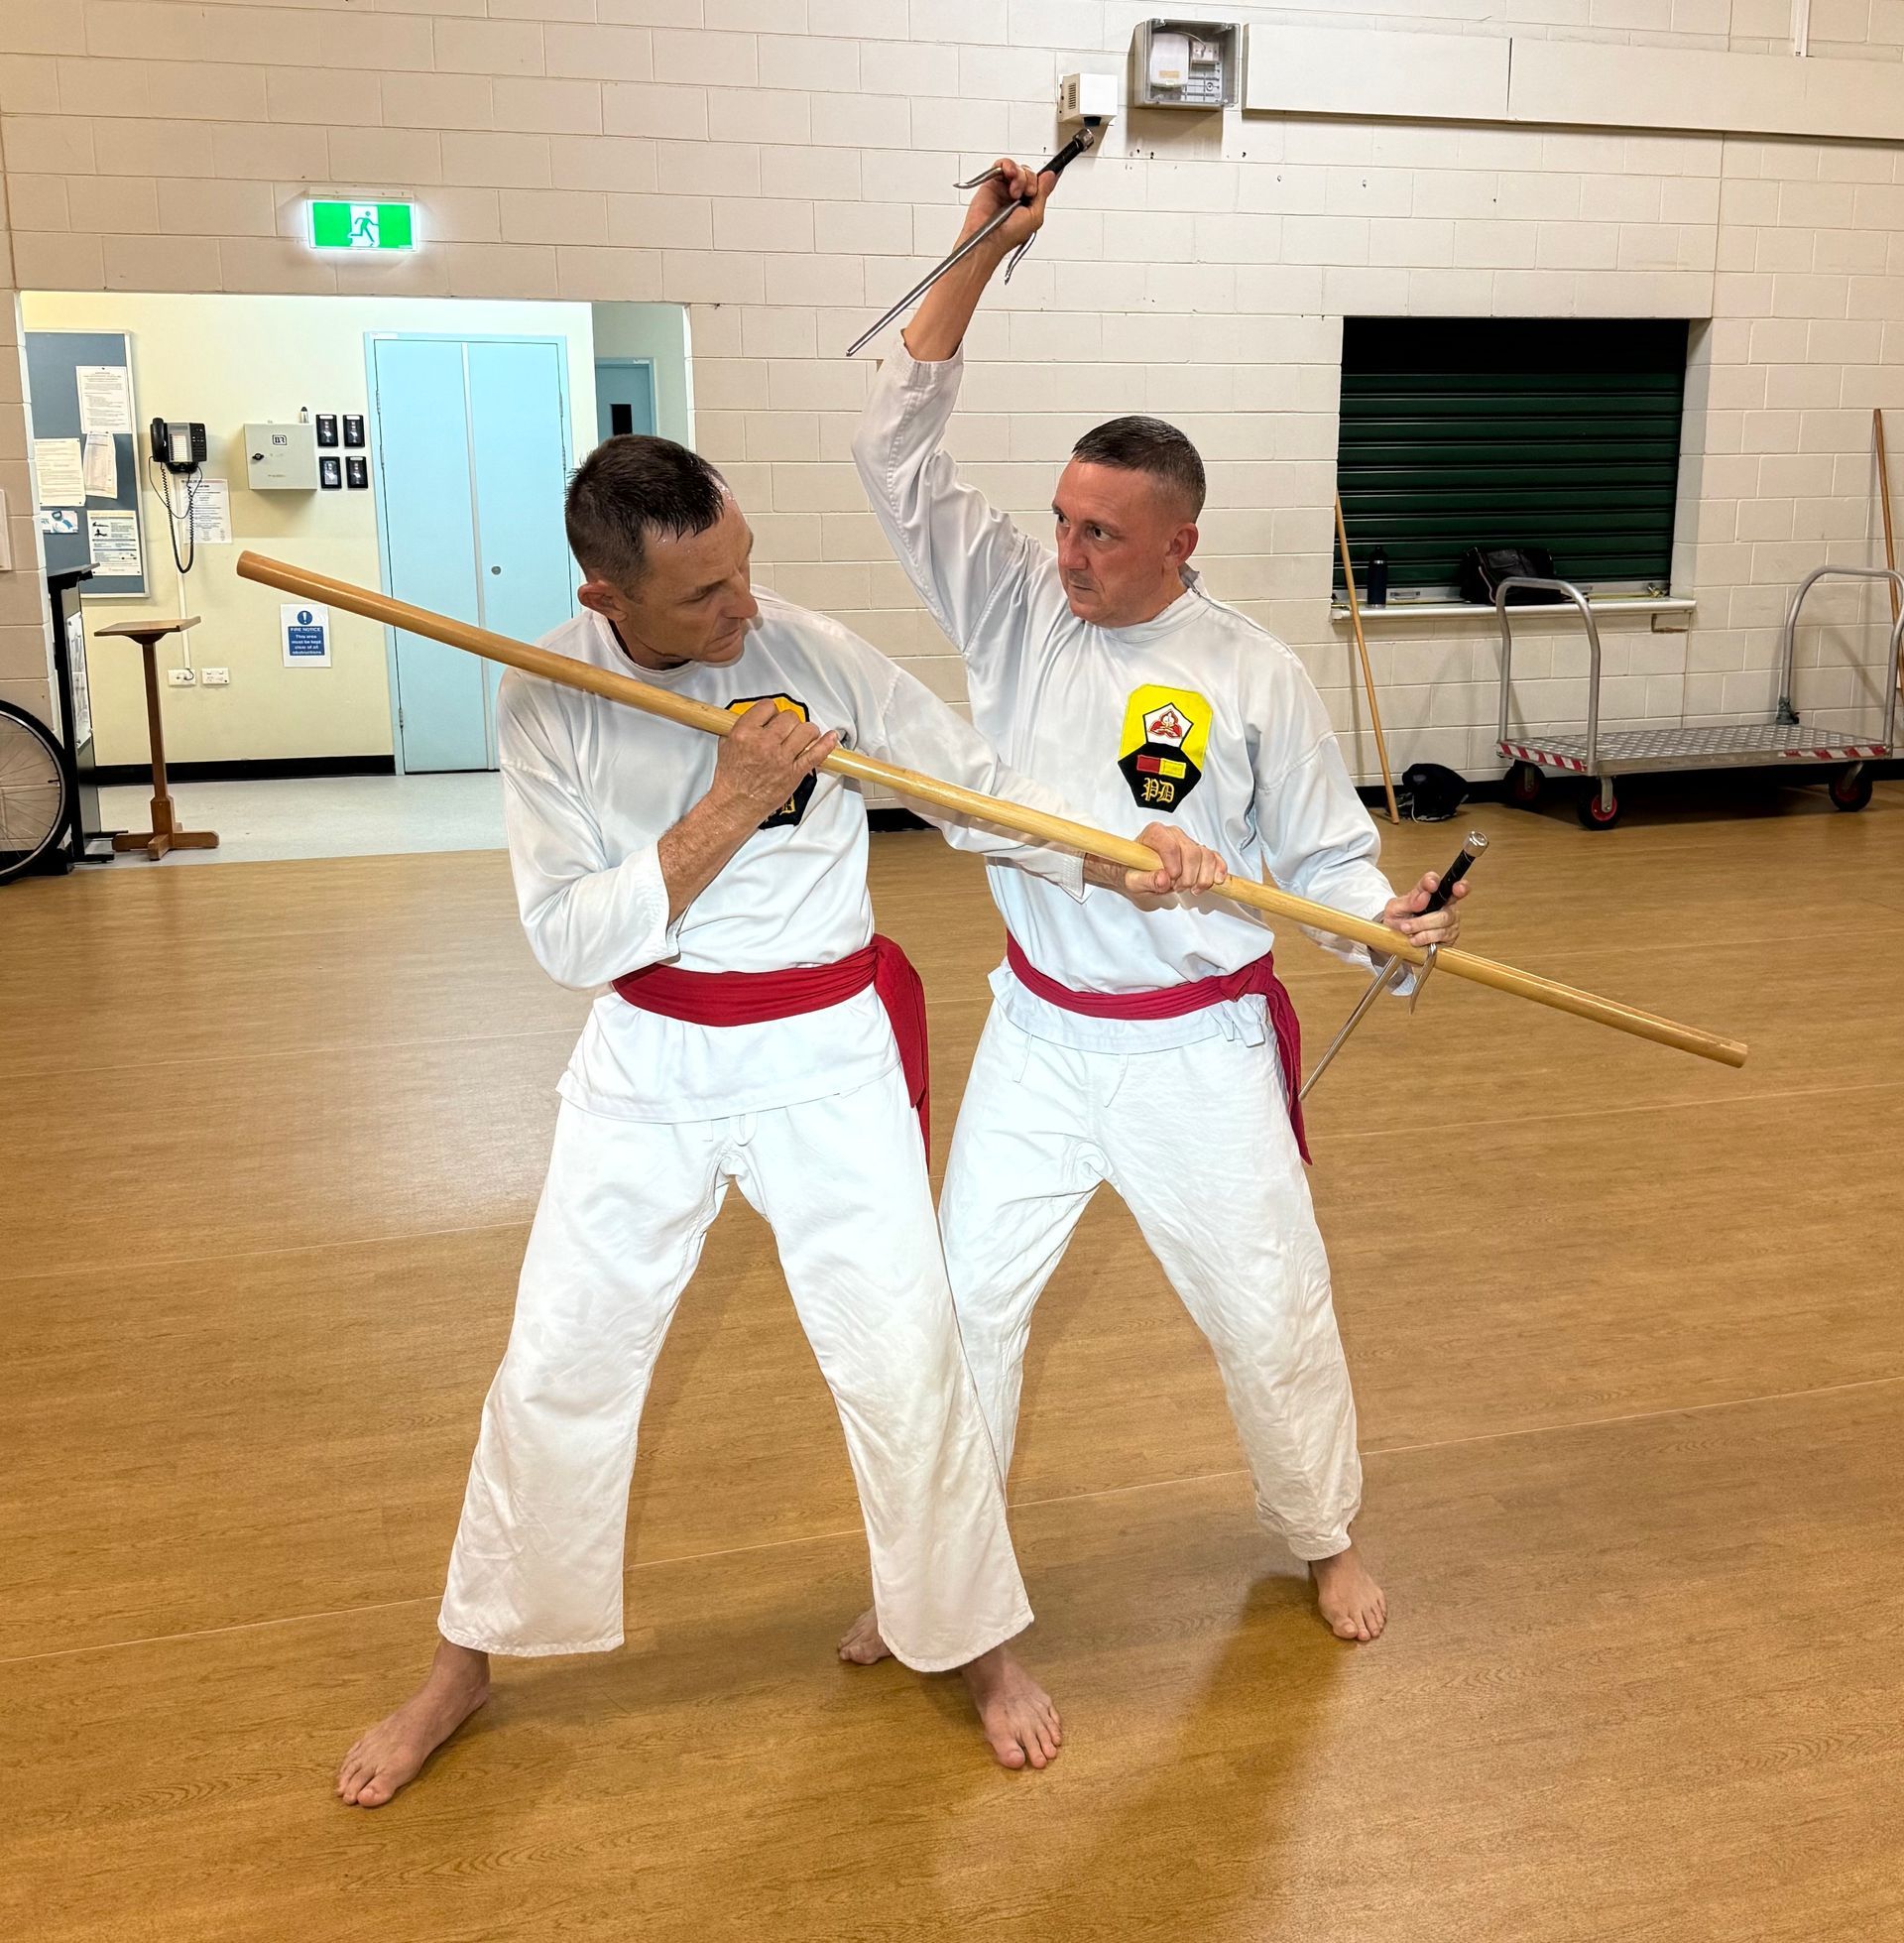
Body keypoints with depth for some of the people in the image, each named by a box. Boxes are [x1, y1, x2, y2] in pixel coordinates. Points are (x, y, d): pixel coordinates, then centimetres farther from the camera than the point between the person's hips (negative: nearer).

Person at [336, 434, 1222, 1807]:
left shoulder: (819, 656, -11)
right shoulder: (551, 702, -10)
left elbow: (984, 790, -3)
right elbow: (570, 938, -14)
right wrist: (729, 806, -24)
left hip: (827, 1058, 0)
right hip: (646, 1063, 1)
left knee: (903, 1357, 4)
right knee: (559, 1367, 10)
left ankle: (980, 1641, 30)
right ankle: (465, 1668, 33)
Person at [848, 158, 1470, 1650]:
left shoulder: (1254, 677, -11)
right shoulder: (1018, 610, -4)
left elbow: (1324, 849, -2)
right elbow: (898, 452, -8)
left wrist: (1388, 915, -24)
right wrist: (980, 255, -12)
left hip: (1199, 1049, -2)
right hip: (1041, 1035, 3)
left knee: (1270, 1308, 11)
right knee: (969, 1303, 9)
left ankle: (1323, 1536, 39)